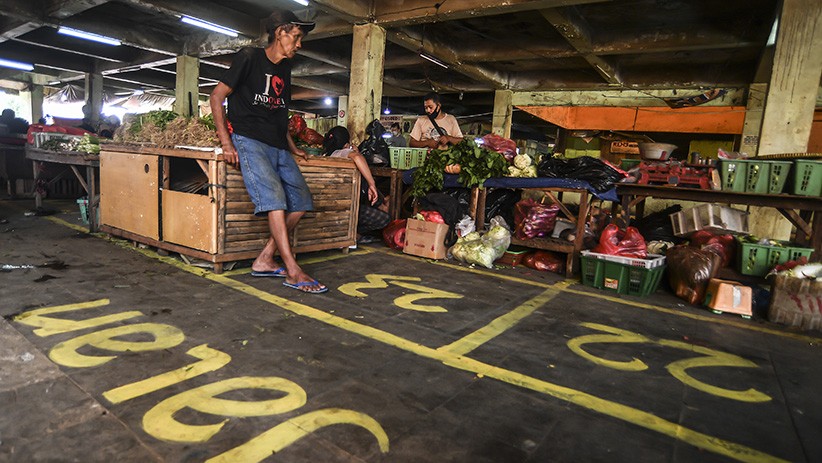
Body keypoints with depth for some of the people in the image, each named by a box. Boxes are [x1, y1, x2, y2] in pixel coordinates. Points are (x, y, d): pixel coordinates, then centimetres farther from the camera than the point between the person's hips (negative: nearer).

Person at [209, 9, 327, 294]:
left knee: (301, 201, -2)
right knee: (274, 198, -23)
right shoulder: (249, 58, 0)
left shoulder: (285, 68, 21)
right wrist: (226, 142, -11)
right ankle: (293, 272, -22)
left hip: (278, 147, 8)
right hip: (249, 141, -7)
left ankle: (265, 261, 1)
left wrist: (292, 148, 21)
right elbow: (217, 97, -2)